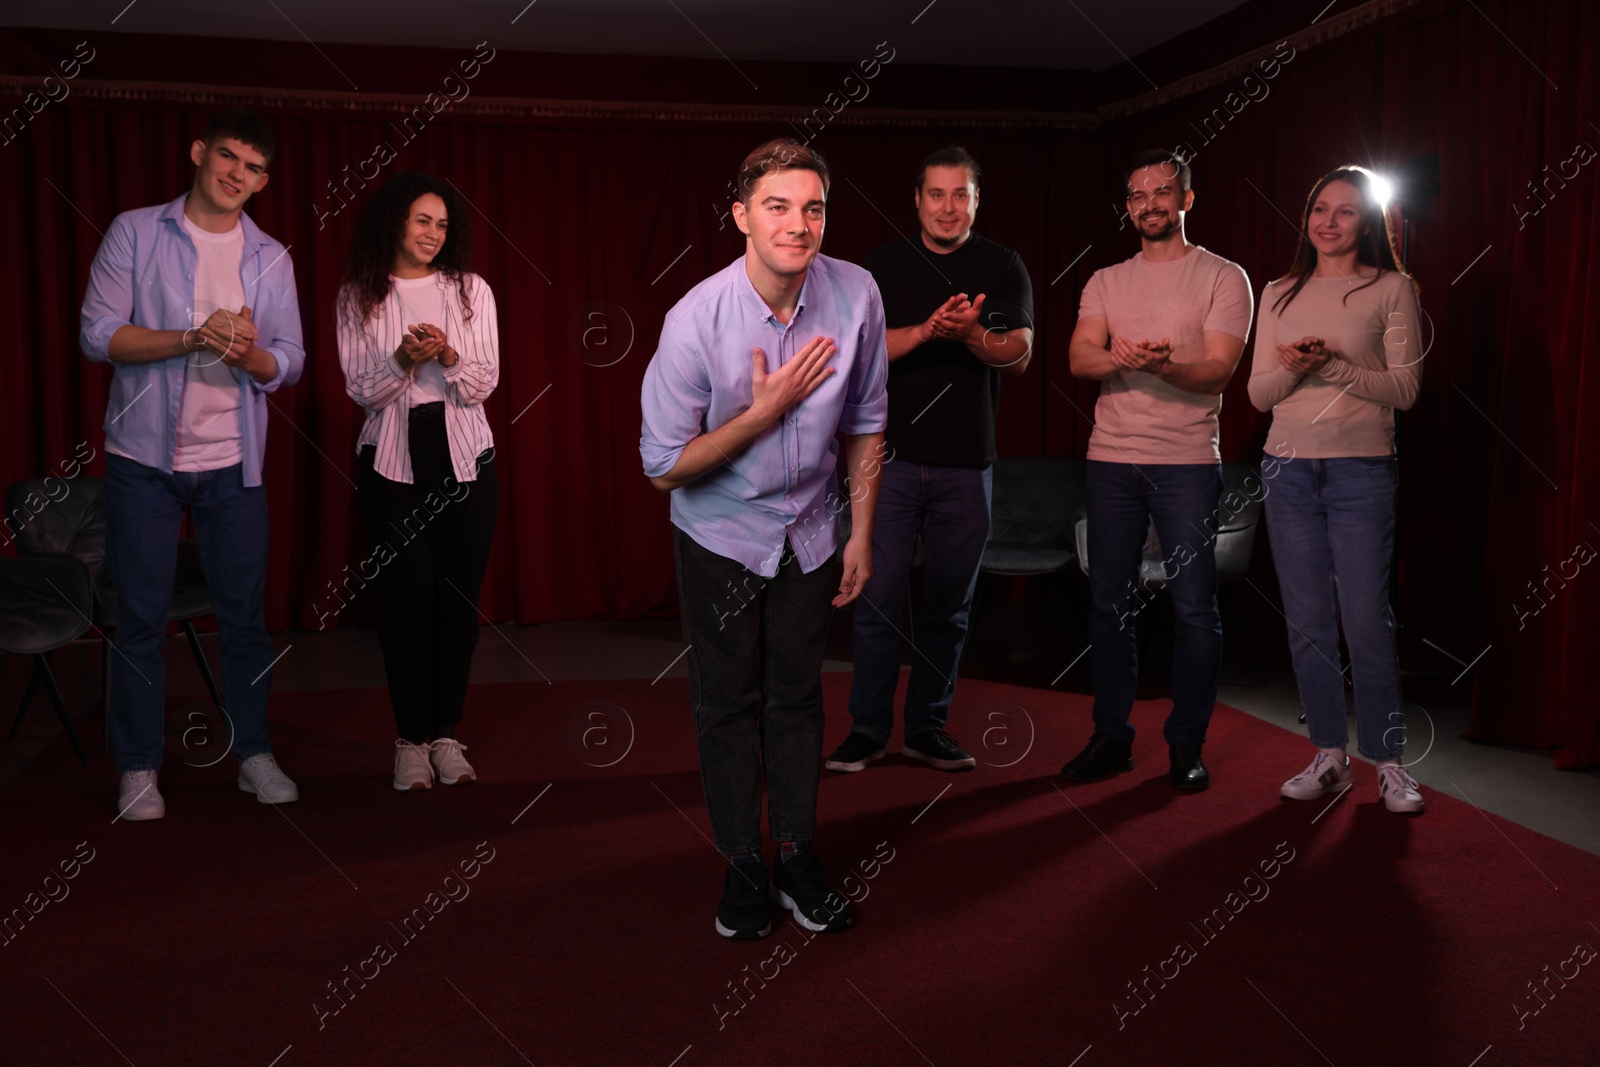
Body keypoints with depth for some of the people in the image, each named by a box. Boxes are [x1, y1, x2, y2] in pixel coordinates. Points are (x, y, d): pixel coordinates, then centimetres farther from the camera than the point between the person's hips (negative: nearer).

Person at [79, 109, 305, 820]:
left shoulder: (270, 259, 9)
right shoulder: (135, 233, 1)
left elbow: (289, 362, 6)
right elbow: (98, 335, -7)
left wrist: (248, 354, -16)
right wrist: (194, 339, -19)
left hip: (232, 466, 2)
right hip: (143, 460, -2)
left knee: (244, 612, 5)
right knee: (140, 619, 2)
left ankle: (254, 755, 17)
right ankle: (138, 768, 12)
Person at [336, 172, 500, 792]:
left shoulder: (470, 291, 7)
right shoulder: (358, 298, 5)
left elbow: (484, 383, 2)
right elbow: (362, 390, 1)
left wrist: (449, 357, -18)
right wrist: (402, 360, -18)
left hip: (464, 456, 1)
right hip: (392, 460, -1)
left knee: (460, 599, 1)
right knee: (405, 600, -3)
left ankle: (446, 735, 14)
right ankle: (411, 741, 10)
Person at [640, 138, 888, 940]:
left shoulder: (856, 295, -15)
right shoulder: (697, 319, -24)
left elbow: (865, 424, 0)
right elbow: (663, 466, -18)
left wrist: (861, 535, 2)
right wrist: (767, 410, -25)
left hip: (810, 531, 2)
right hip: (720, 535, -2)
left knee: (798, 696, 11)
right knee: (728, 701, 8)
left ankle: (797, 858, 26)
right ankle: (743, 866, 23)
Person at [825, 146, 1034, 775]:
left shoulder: (1003, 269, 7)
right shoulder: (882, 265, 6)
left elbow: (1019, 356, -3)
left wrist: (970, 332, -23)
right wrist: (926, 330, -22)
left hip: (966, 463, 1)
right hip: (890, 456, -1)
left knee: (949, 604, 7)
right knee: (878, 598, -3)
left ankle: (927, 726, 19)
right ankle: (867, 728, 9)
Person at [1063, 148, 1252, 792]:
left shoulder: (1223, 278, 3)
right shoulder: (1105, 283, 14)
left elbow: (1218, 370, -8)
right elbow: (1079, 358, -1)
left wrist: (1161, 365, -28)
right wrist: (1119, 357, -24)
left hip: (1187, 462, -3)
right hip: (1111, 460, 3)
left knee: (1194, 609, -2)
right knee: (1109, 604, 8)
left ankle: (1186, 744, 11)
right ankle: (1111, 738, 19)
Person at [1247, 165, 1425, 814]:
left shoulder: (1392, 289, 2)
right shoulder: (1279, 295, 12)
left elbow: (1405, 388, -4)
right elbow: (1258, 393, 9)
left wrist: (1335, 366, -17)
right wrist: (1293, 367, -11)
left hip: (1362, 469, -3)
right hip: (1289, 467, 4)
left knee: (1366, 619, -4)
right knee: (1307, 620, 5)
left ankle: (1388, 762, 10)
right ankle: (1329, 757, 15)